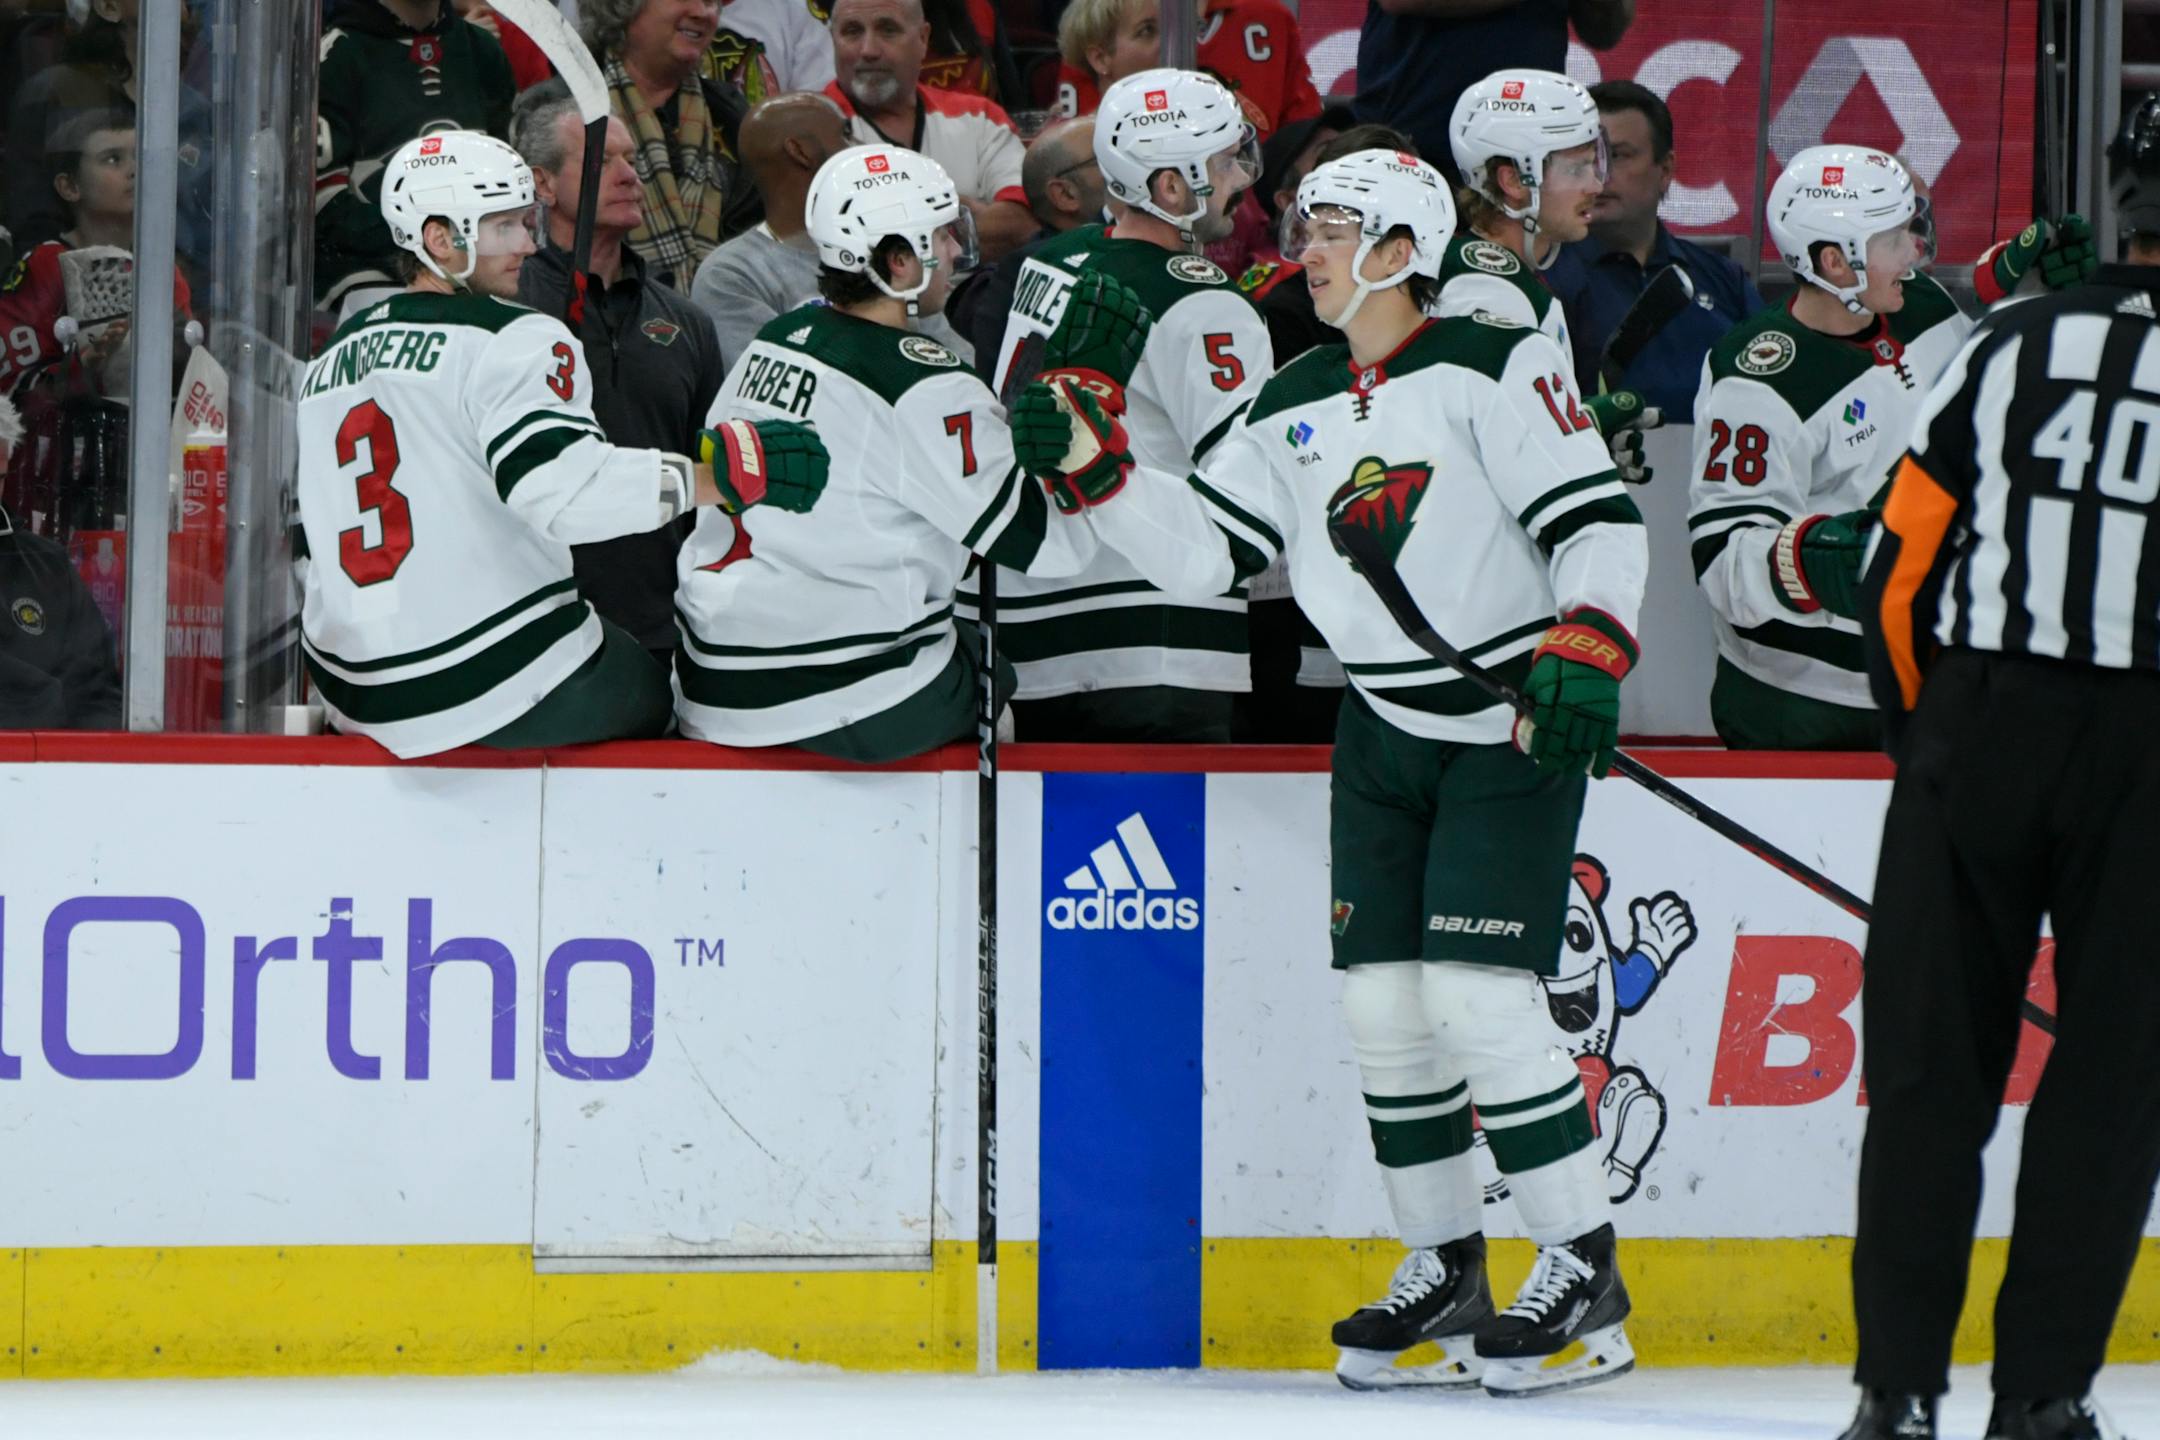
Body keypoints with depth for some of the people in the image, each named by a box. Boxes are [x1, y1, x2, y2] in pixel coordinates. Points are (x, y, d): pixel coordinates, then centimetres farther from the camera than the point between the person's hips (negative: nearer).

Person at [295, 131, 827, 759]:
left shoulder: (328, 363, 13)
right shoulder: (511, 340, -12)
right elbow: (561, 486, -30)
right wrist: (718, 477, -31)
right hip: (496, 690, -8)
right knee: (654, 702, 16)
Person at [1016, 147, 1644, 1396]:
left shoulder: (1493, 367, -11)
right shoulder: (1296, 405, 10)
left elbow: (1600, 519, -15)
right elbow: (1205, 548, 8)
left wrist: (1585, 649, -28)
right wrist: (1096, 467, -3)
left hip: (1512, 724, -7)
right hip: (1384, 729, 7)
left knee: (1477, 995, -14)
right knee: (1382, 1000, 4)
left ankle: (1585, 1276, -5)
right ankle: (1447, 1272, 15)